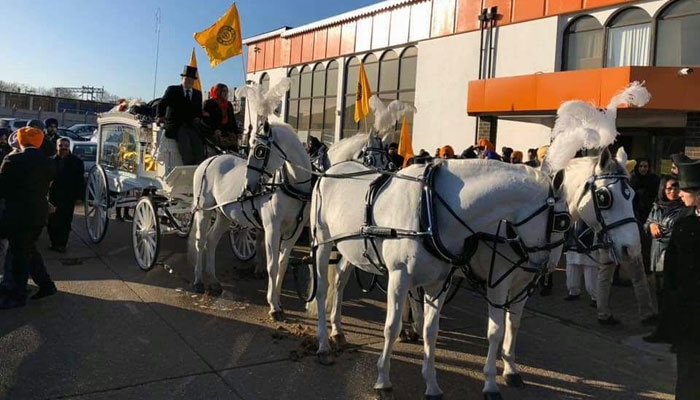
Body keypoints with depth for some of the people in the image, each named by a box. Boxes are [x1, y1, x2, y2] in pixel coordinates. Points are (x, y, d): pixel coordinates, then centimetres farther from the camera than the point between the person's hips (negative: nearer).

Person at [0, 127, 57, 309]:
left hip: (18, 214, -6)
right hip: (39, 213, 6)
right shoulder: (47, 162, 3)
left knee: (19, 255, 4)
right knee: (29, 250, 21)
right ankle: (46, 285, 23)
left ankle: (17, 296, 15)